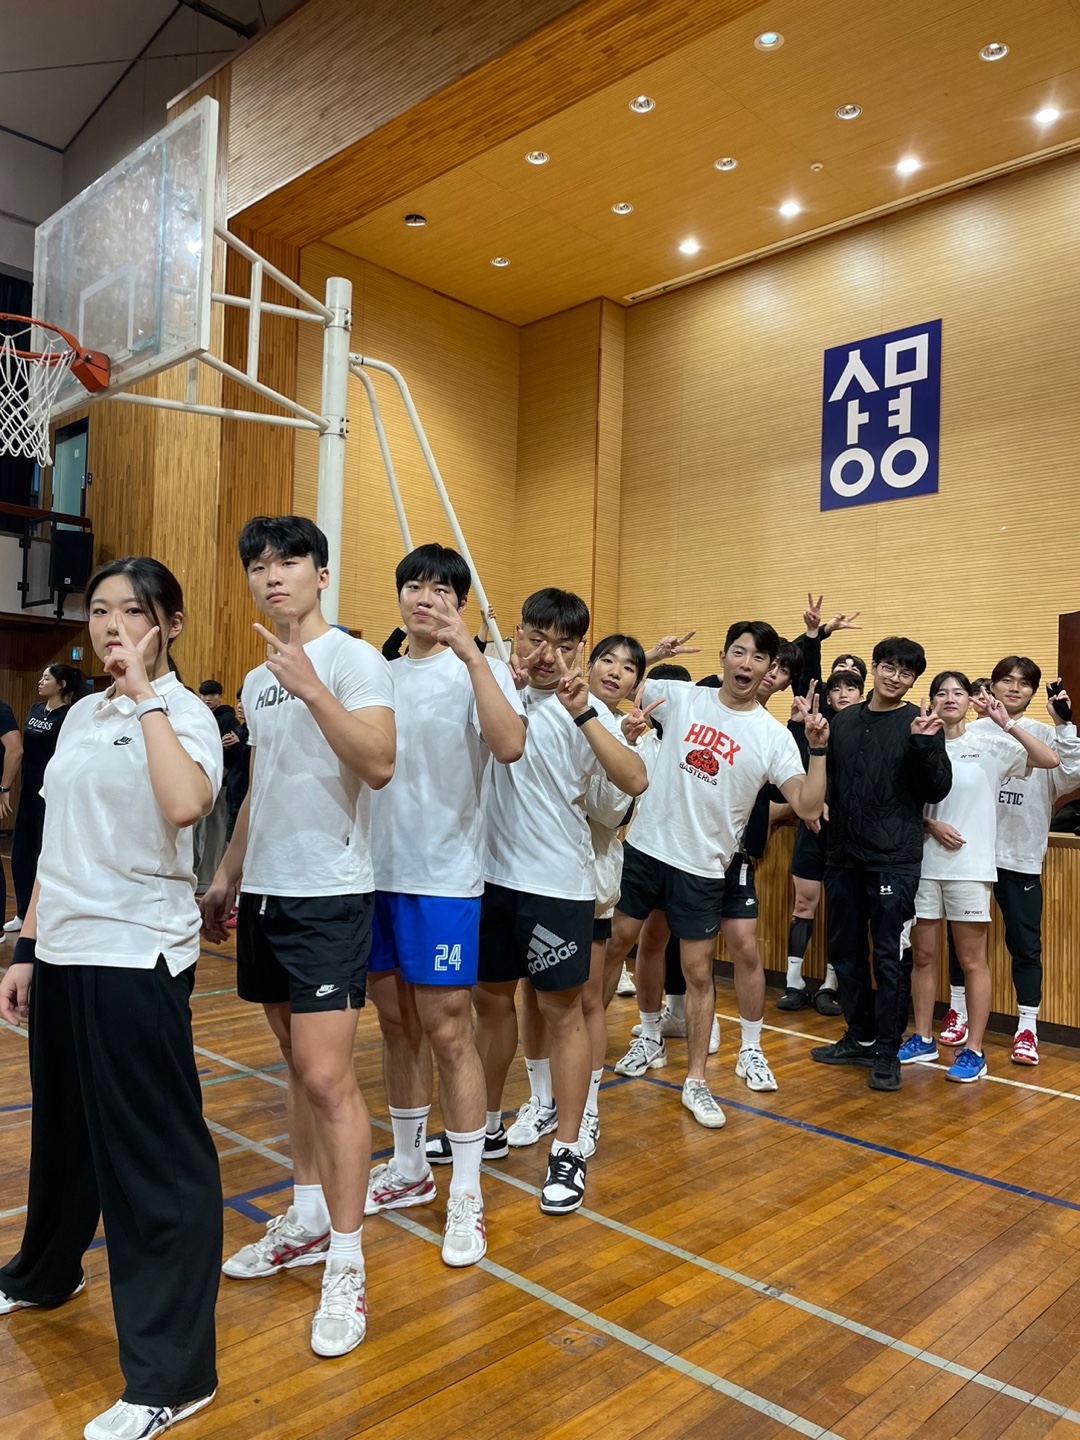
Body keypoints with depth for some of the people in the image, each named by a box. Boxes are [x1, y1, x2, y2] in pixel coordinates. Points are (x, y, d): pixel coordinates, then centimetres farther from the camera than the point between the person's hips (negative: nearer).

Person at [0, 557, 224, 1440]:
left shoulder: (183, 714, -10)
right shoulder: (81, 716, 12)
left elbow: (185, 804, -32)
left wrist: (148, 697, -23)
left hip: (138, 957, -7)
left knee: (153, 1152, -1)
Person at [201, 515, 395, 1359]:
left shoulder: (354, 661, -9)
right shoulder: (257, 682, 14)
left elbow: (379, 764, -22)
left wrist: (312, 689, -28)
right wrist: (227, 877, 23)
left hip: (329, 896, -7)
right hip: (265, 893, 8)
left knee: (327, 1075, -8)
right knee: (298, 1064, 16)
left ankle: (347, 1267, 5)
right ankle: (310, 1218, 31)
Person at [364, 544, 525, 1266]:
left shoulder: (479, 669, -6)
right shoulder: (382, 674, 11)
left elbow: (509, 745, -27)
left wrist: (470, 652, -29)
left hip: (443, 876, -6)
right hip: (378, 872, 6)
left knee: (447, 1031, -1)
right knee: (398, 1025, 16)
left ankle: (467, 1196, 14)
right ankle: (409, 1168, 33)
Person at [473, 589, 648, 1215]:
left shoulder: (587, 710, -8)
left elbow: (635, 780, -21)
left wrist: (584, 714, -31)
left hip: (557, 882, -4)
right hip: (491, 874, 4)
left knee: (562, 1011, 7)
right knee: (492, 1000, 17)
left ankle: (568, 1151, 20)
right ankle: (488, 1122, 37)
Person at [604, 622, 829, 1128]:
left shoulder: (773, 736, -6)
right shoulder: (680, 697, -2)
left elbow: (808, 805, -14)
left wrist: (819, 747, -24)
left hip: (703, 867, -2)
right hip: (644, 847, 2)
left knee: (698, 972, 6)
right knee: (615, 942, 13)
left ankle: (696, 1083, 21)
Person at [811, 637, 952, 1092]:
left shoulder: (919, 724, -3)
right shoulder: (844, 720, 10)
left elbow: (937, 790, -9)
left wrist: (924, 746, -23)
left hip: (895, 860, -5)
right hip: (843, 856, 5)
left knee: (889, 957, -1)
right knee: (845, 951, 13)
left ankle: (887, 1051, 14)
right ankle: (860, 1037, 29)